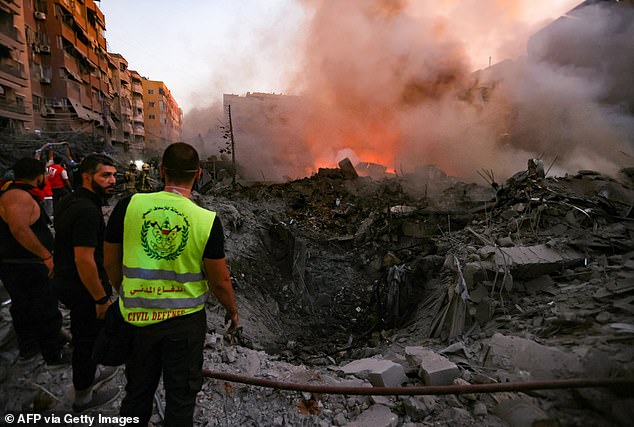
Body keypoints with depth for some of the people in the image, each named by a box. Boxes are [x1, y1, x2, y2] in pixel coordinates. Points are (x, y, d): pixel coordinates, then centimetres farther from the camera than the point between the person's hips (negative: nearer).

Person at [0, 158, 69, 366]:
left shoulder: (18, 193, 12)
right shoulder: (18, 196, -21)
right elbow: (19, 228, -34)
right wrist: (46, 255, -30)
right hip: (24, 268, -11)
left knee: (24, 308, 23)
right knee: (46, 311, 1)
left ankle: (27, 347, 39)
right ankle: (55, 355, 13)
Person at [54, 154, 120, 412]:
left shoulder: (69, 201, 5)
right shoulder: (87, 210, -27)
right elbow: (84, 260, -30)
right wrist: (102, 299, -22)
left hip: (66, 282, 10)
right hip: (84, 290, -10)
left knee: (84, 335, 27)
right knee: (87, 339, 10)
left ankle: (91, 373, 49)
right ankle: (83, 397, 30)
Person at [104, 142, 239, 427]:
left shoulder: (129, 206, -12)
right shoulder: (208, 220, -17)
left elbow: (111, 263, 0)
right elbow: (219, 281, -11)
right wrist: (232, 309, 9)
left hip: (137, 316, 3)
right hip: (186, 319, -2)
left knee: (138, 392, 25)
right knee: (181, 394, 18)